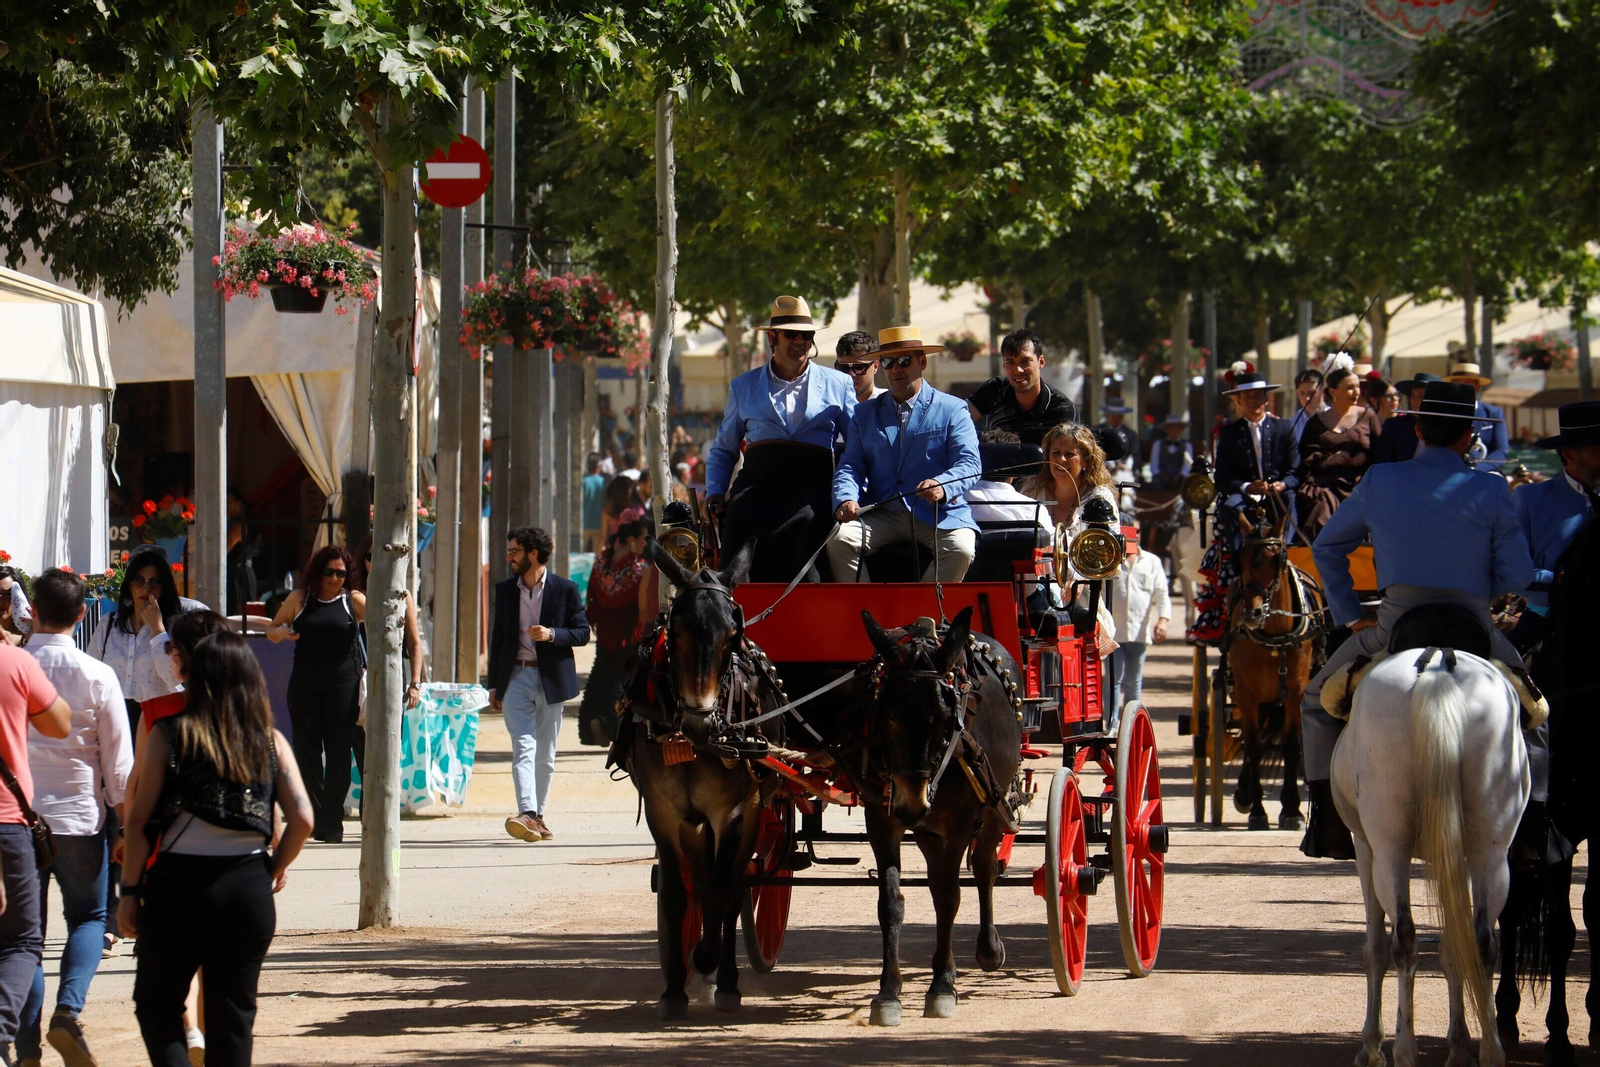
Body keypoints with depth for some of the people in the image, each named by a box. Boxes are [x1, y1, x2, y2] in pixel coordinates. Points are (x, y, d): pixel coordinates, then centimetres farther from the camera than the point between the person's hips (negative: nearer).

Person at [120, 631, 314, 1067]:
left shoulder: (169, 734, -2)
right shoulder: (270, 741, 3)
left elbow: (140, 819, -5)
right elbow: (302, 818, -4)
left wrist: (129, 891, -1)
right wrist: (274, 870, 11)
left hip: (178, 884, -2)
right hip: (247, 888, 2)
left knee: (157, 1003, 11)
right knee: (234, 1012, 12)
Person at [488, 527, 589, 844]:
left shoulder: (565, 590, 0)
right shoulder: (505, 590, 9)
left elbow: (582, 632, 0)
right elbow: (498, 637, 13)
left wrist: (552, 634, -18)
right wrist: (493, 685, 11)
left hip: (551, 680, -1)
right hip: (516, 678, 1)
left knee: (545, 754, 5)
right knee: (523, 747, -13)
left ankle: (538, 815, 17)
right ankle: (527, 815, -26)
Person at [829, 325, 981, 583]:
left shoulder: (951, 409, 9)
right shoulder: (865, 414, 20)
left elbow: (969, 462, -3)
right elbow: (851, 465, 10)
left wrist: (943, 486, -26)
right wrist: (846, 499, -14)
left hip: (939, 515, -3)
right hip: (881, 516, 3)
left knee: (961, 549, -32)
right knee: (840, 540, -25)